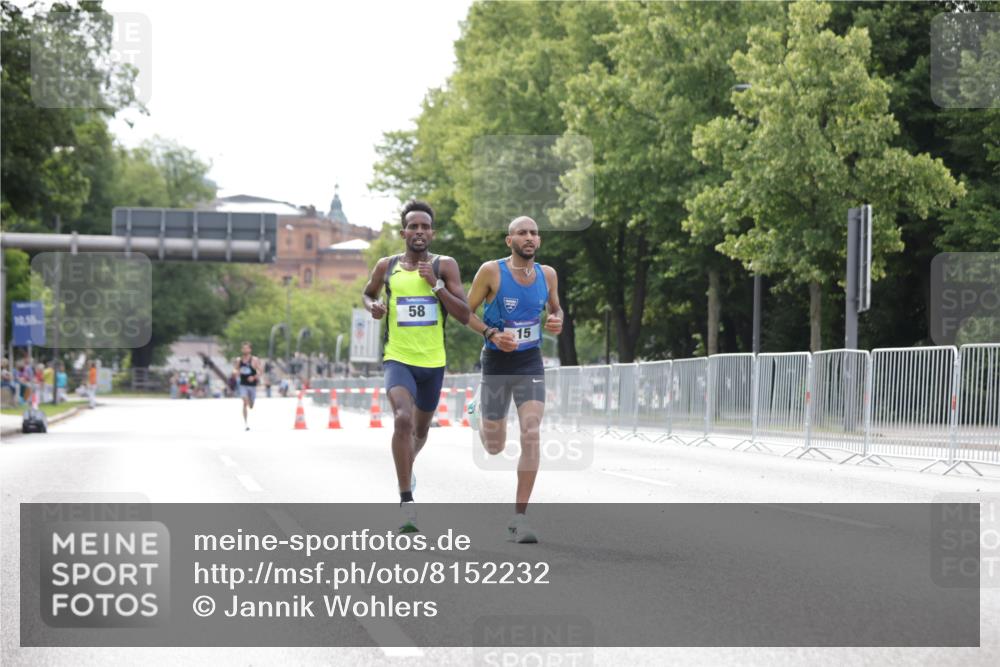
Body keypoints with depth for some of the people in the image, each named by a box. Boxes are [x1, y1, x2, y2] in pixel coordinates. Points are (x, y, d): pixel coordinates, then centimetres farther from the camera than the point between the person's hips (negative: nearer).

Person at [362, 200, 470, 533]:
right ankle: (407, 503, -26)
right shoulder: (386, 266, 1)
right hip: (398, 358, -2)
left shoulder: (445, 266, -3)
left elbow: (464, 315, -8)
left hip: (433, 362, 2)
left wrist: (435, 284, -17)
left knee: (421, 428, 21)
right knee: (402, 420, -27)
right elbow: (368, 293, 22)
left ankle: (407, 465, 57)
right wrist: (373, 306, -1)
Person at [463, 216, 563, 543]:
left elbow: (555, 308, 17)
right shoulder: (491, 271, -12)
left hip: (530, 362, 2)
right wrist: (491, 334, -21)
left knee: (531, 436, -16)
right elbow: (466, 311, -5)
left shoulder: (547, 274, -1)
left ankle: (519, 518, -9)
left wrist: (557, 321, -6)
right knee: (494, 447, 8)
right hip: (496, 362, -2)